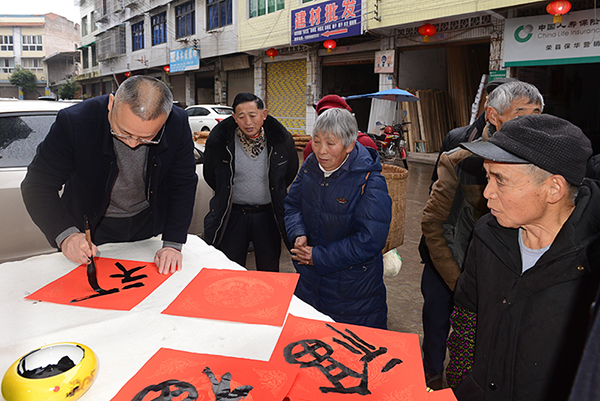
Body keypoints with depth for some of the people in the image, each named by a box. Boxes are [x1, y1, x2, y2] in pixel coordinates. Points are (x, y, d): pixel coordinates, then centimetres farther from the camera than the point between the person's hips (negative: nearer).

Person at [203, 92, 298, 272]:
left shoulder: (281, 139, -8)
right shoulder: (219, 139, -9)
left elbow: (290, 171, 12)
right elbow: (210, 175, 10)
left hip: (268, 215, 0)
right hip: (233, 215, 0)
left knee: (269, 272, 13)